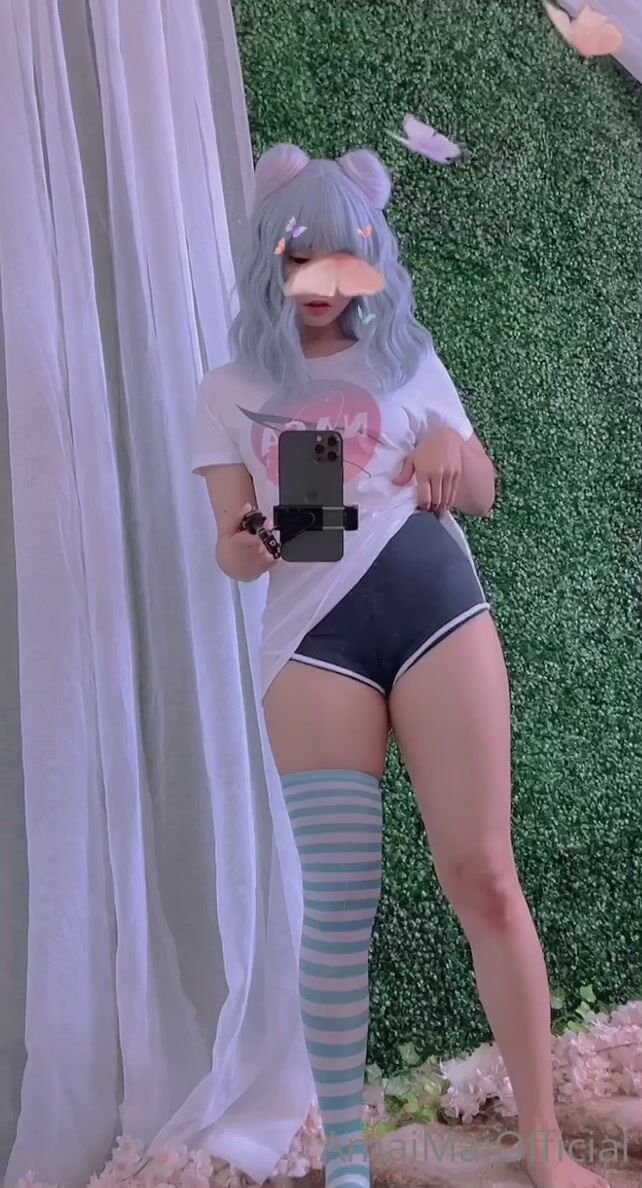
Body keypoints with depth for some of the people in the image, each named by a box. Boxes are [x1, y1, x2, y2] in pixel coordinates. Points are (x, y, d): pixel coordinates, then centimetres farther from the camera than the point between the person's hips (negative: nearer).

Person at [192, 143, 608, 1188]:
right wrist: (262, 538, -18)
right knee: (339, 903, -3)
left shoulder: (408, 360, 17)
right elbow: (231, 550, 6)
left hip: (436, 608, 1)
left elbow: (482, 496, 18)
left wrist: (454, 449, -5)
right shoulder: (231, 390, 13)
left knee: (484, 875, -2)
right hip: (312, 635, -1)